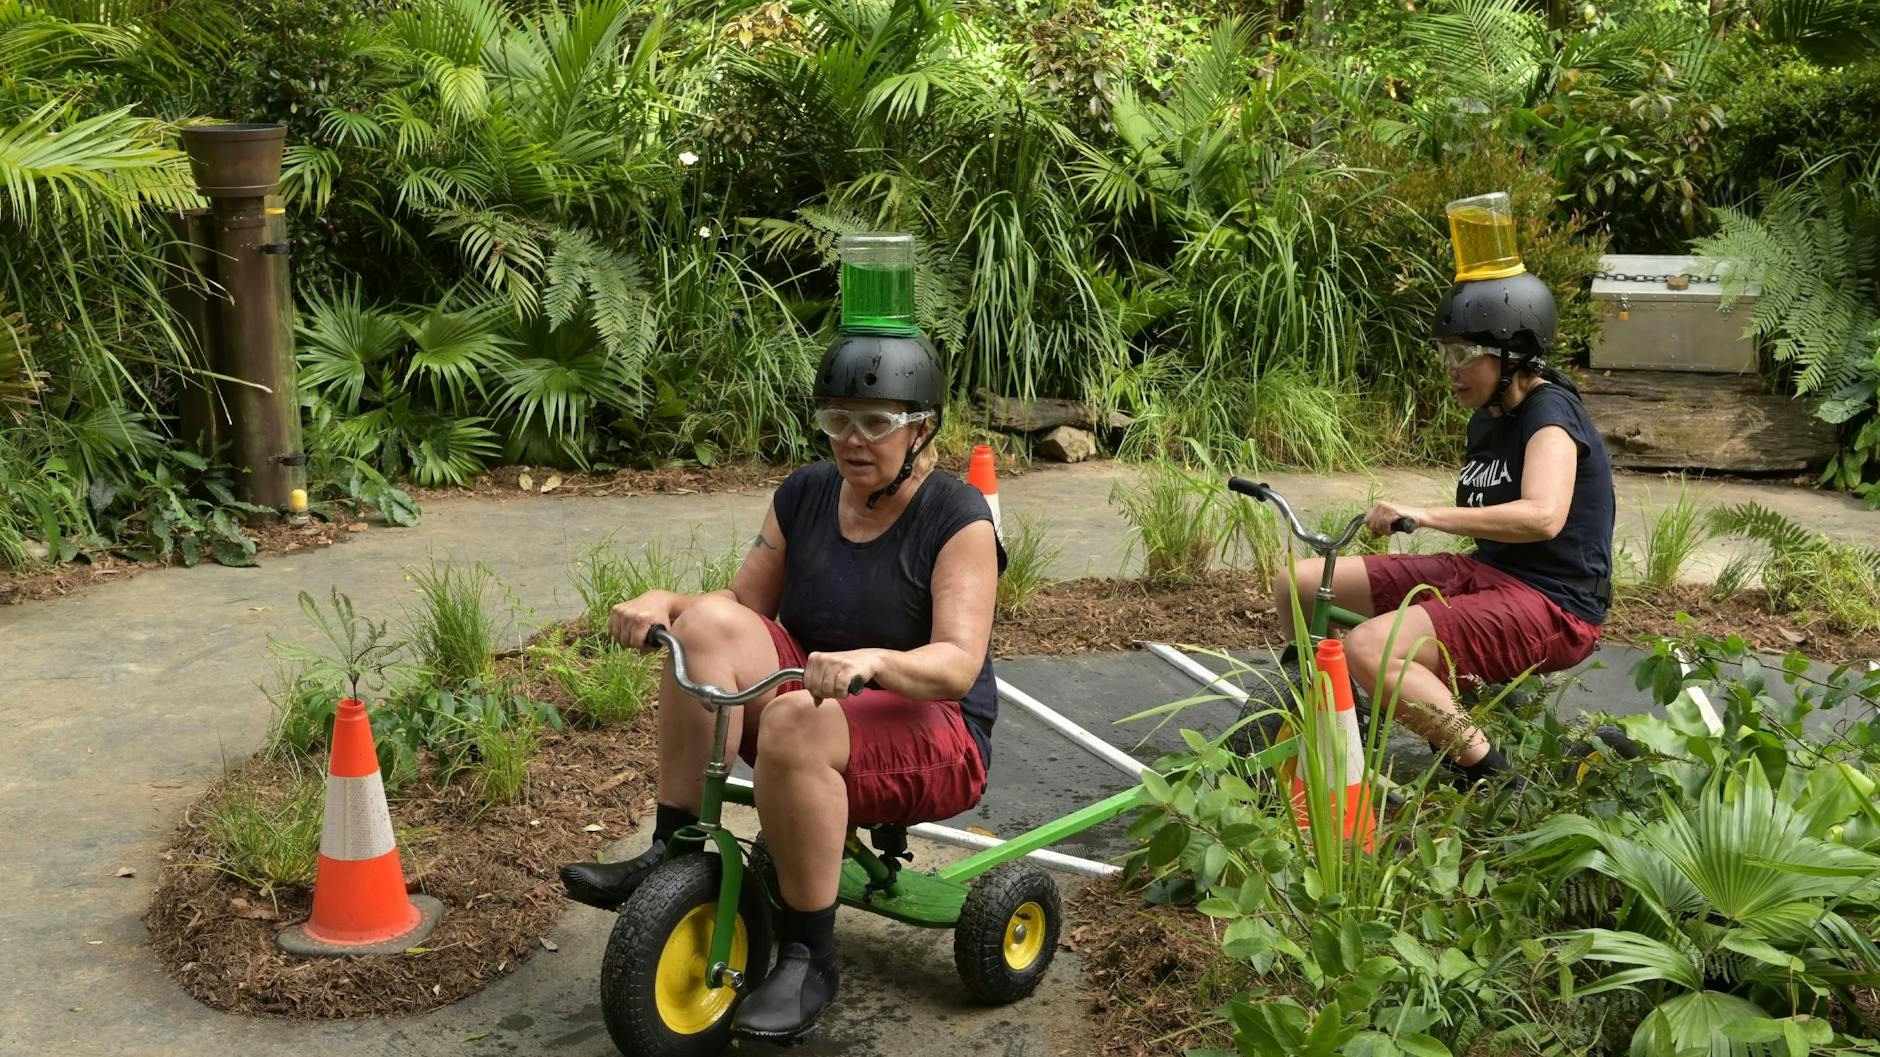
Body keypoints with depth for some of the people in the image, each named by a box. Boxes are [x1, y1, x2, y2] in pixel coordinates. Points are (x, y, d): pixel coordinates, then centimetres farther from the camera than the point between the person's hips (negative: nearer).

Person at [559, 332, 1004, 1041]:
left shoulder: (958, 520, -13)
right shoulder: (805, 495, 4)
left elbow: (959, 662, -23)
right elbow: (745, 600, 6)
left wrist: (871, 662, -43)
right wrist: (664, 601, -15)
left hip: (931, 732, -5)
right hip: (814, 696, 6)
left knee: (795, 723, -37)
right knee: (709, 625, -20)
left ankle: (807, 957, -21)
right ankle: (671, 856, -17)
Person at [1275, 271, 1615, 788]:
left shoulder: (1551, 413, -14)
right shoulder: (1486, 419, 14)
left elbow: (1543, 517, -33)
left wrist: (1426, 515, -40)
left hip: (1550, 604, -9)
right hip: (1483, 572, 9)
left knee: (1371, 650, -33)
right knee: (1296, 584, 1)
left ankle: (1491, 780, -17)